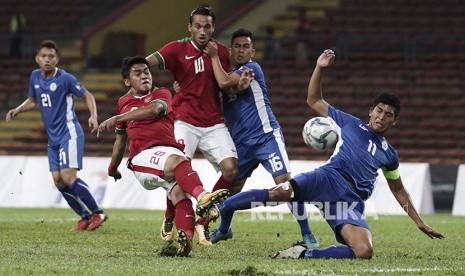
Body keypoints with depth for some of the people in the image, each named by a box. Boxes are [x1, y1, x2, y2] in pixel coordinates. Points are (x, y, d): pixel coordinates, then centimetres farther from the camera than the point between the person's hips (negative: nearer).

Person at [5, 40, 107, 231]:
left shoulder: (65, 78, -13)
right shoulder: (35, 77, 6)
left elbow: (87, 95, -6)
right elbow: (33, 100, 22)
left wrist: (93, 117, -21)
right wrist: (17, 110, 4)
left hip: (69, 133, -7)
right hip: (53, 137, 7)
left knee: (68, 178, -17)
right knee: (58, 181, 1)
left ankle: (97, 213, -4)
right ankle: (85, 216, 13)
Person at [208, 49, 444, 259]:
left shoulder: (389, 154, 27)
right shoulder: (349, 124, 21)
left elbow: (399, 191, 37)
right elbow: (314, 101, 22)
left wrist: (420, 223, 34)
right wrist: (320, 68, 9)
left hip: (351, 202, 2)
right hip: (329, 179, -2)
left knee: (365, 252, -29)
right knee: (282, 192, -35)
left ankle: (304, 254, -20)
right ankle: (221, 209, -26)